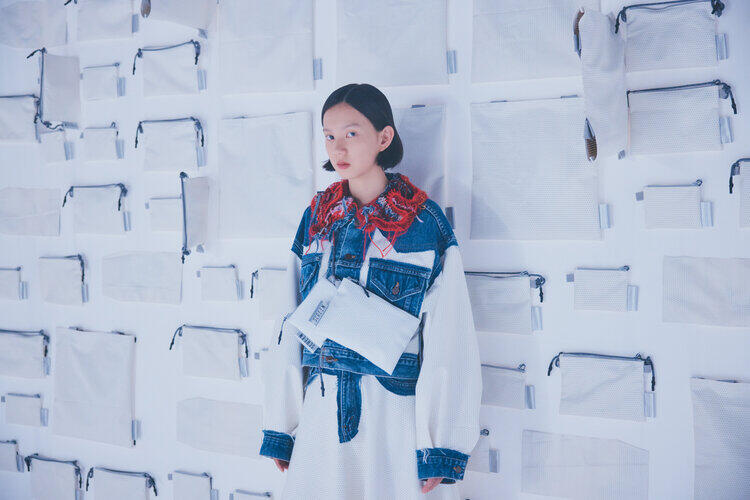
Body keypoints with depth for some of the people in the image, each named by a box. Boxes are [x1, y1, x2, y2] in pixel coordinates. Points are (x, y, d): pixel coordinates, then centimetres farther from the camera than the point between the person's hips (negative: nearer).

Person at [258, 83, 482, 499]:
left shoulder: (426, 224, -7)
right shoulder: (316, 218, 5)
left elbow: (447, 343, -9)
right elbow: (289, 327, 8)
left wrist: (439, 450, -12)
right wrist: (280, 426, 7)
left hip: (398, 413, -3)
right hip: (321, 413, 4)